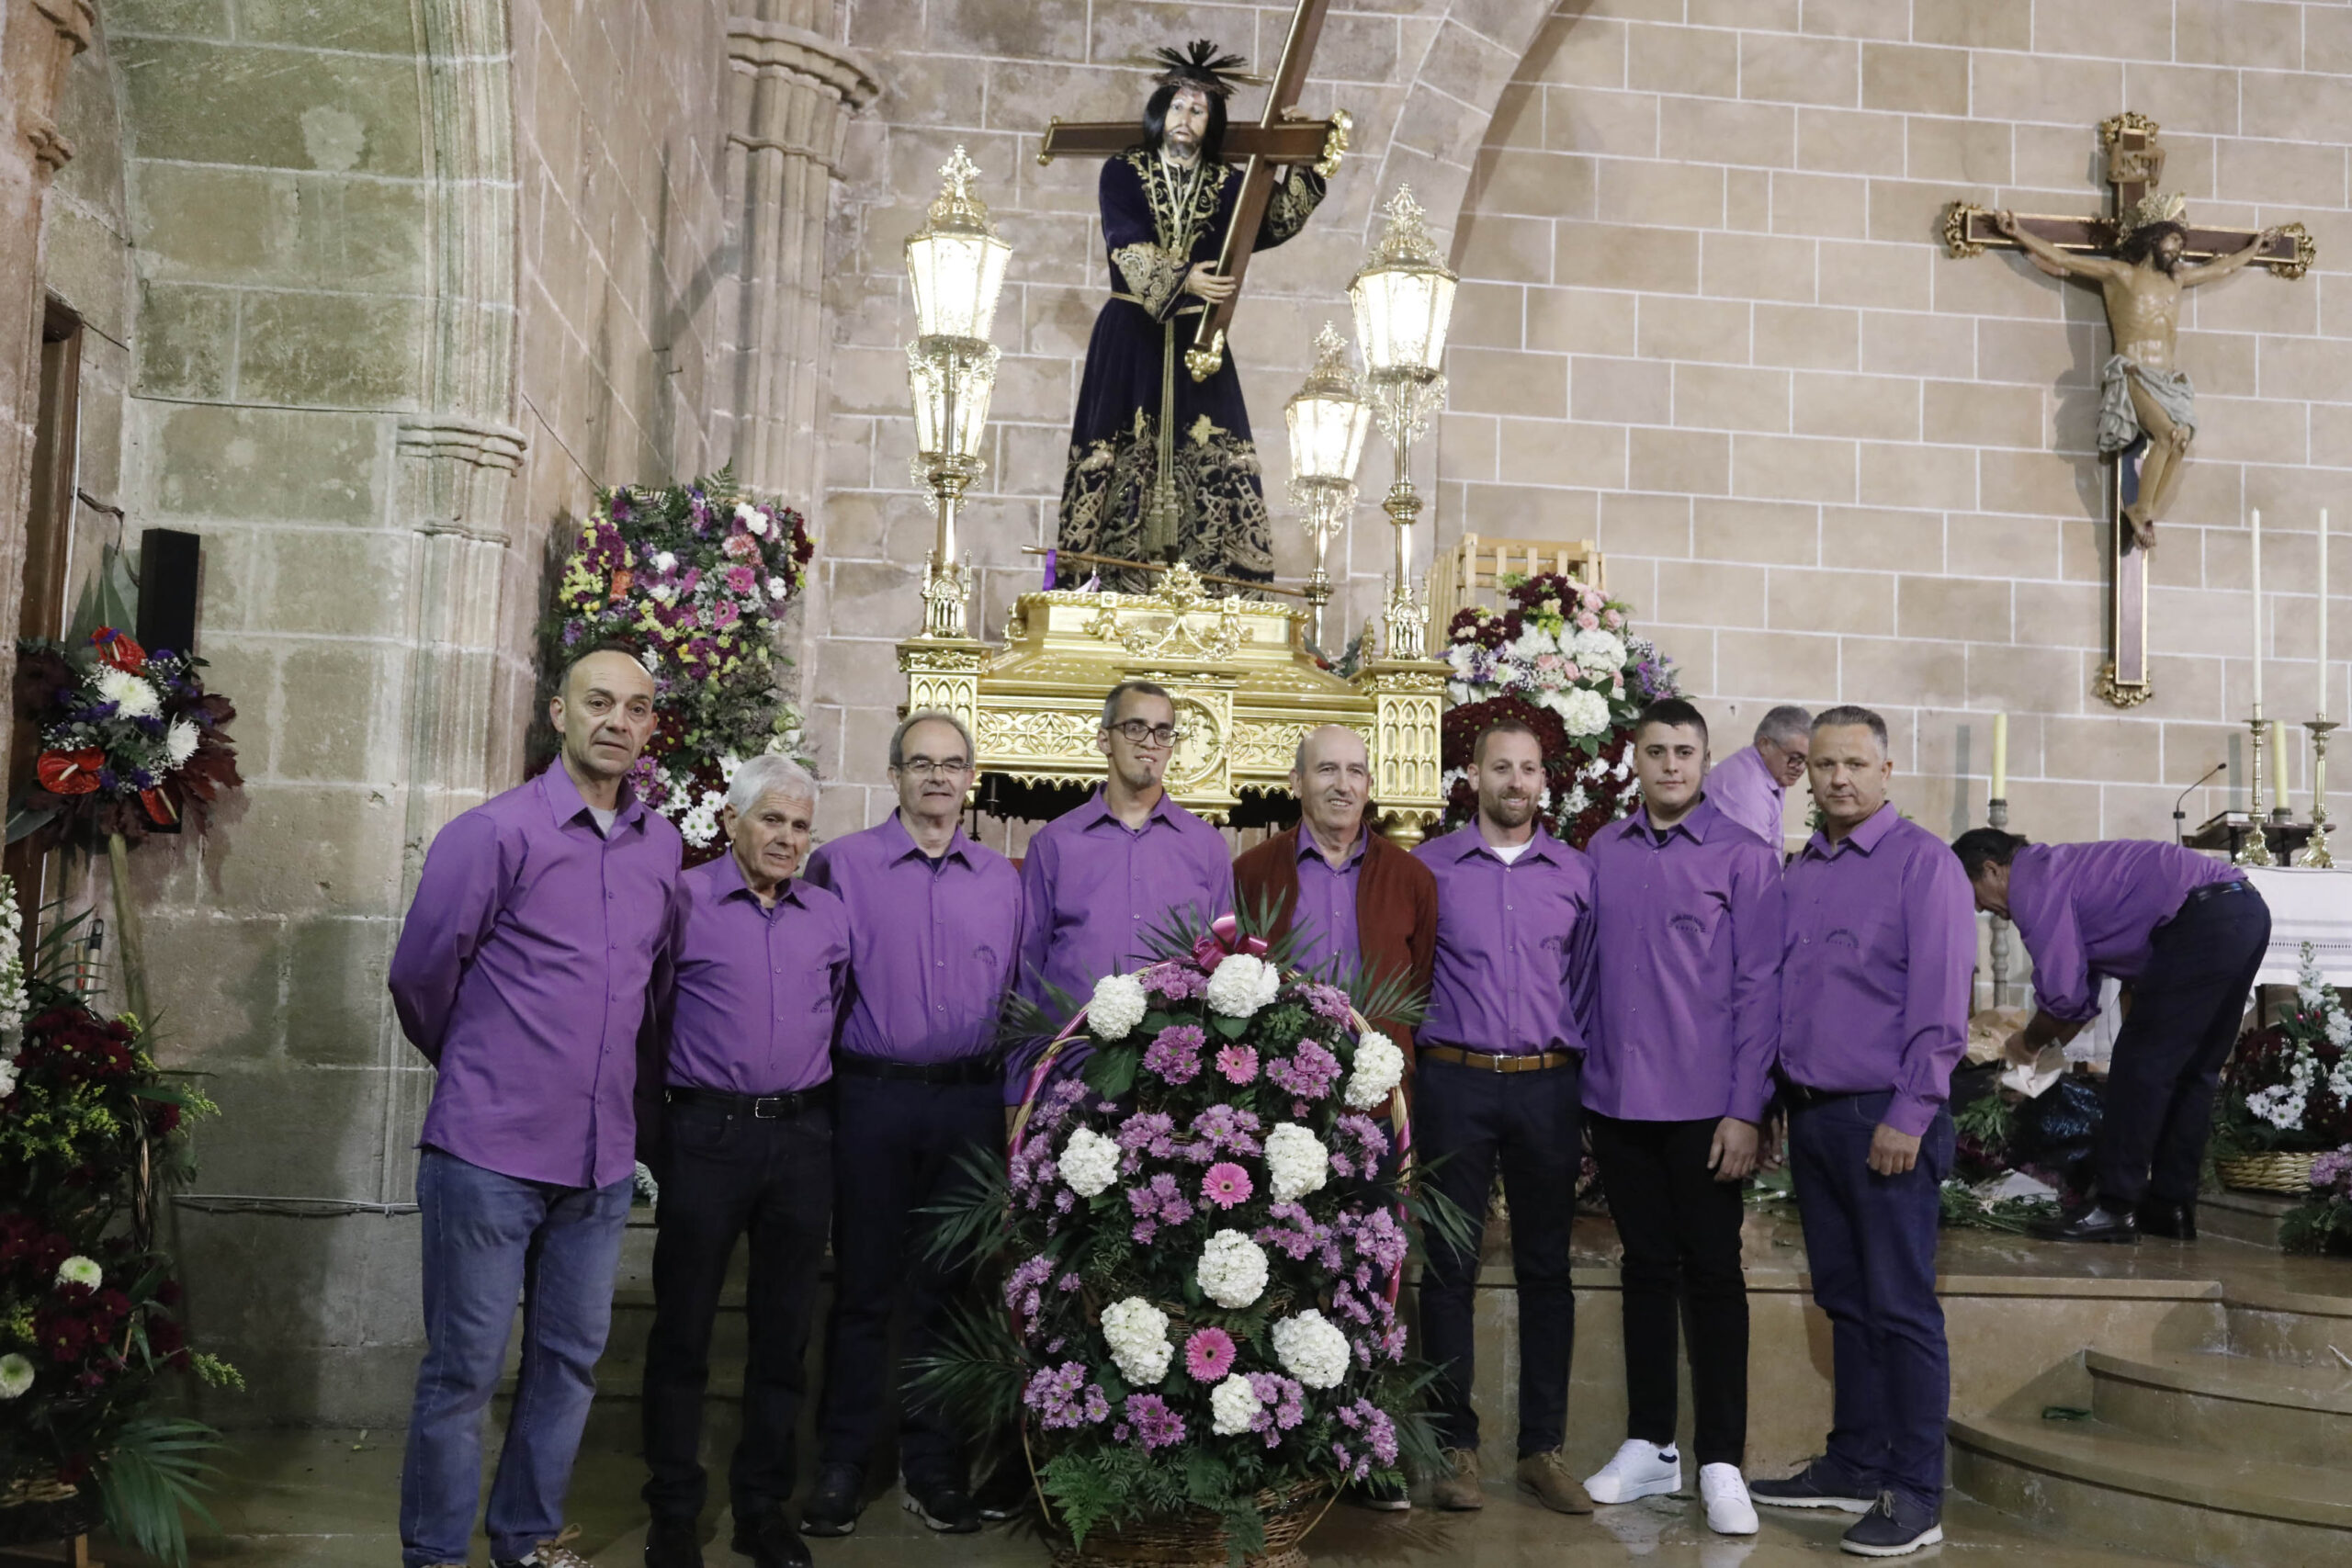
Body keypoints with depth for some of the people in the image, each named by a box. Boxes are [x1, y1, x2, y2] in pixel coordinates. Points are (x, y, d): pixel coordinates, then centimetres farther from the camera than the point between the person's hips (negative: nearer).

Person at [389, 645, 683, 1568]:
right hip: (490, 1149, -5)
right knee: (464, 1368, 3)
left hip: (601, 1160, 5)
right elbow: (420, 974, -3)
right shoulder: (496, 832, -8)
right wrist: (475, 1068, 11)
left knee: (572, 1359, 14)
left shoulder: (662, 848, 8)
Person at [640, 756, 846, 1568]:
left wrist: (821, 1112, 11)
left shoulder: (830, 916, 10)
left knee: (784, 1328, 9)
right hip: (707, 1131, -3)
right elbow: (647, 1014, 0)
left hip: (803, 1136, 4)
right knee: (683, 1325, 4)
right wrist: (652, 1127, 1)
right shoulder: (682, 900, -2)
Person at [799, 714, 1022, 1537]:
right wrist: (820, 1083, -6)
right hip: (874, 1095, -2)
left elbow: (1014, 995, 13)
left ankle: (934, 1467, 21)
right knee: (863, 1286, 5)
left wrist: (1013, 1094, 7)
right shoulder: (843, 864, 1)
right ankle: (841, 1468, 16)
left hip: (971, 1104, 3)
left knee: (948, 1286, 10)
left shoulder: (1000, 878, 10)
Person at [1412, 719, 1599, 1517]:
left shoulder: (1575, 873, 8)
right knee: (1449, 1266, 2)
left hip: (1546, 1086, 2)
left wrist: (1579, 1077, 7)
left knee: (1546, 1268, 6)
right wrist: (1411, 1065, 2)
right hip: (1453, 1083, -1)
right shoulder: (1428, 867, 2)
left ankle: (1543, 1447, 15)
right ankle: (1455, 1445, 12)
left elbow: (1586, 984, 12)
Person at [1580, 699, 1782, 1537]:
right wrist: (1578, 1076, 5)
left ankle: (1720, 1463, 12)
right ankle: (1648, 1446, 24)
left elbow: (1758, 989, -7)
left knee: (1712, 1275, 3)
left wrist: (1746, 1109, -11)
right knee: (1645, 1268, 13)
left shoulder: (1743, 857, -5)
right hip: (1616, 1100, 4)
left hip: (1704, 1106, -4)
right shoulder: (1604, 852, 6)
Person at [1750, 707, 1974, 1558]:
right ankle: (1854, 1467, 25)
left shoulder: (1922, 862, -7)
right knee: (1844, 1301, 14)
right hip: (1810, 1115, 7)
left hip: (1887, 1119, -7)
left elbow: (1940, 1002, -13)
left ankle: (1915, 1495, 7)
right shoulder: (1797, 873, 14)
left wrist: (1908, 1117, -16)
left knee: (1901, 1309, -1)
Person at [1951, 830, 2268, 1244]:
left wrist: (2030, 1043, 10)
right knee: (2191, 1070, 15)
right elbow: (2081, 992, 33)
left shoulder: (2032, 883, -4)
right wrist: (2046, 1049, 35)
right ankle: (2171, 1205, 20)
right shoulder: (2059, 869, 26)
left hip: (2205, 921, -10)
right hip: (2248, 912, 10)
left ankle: (2114, 1209, -1)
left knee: (2140, 1064, -4)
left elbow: (2062, 995, -9)